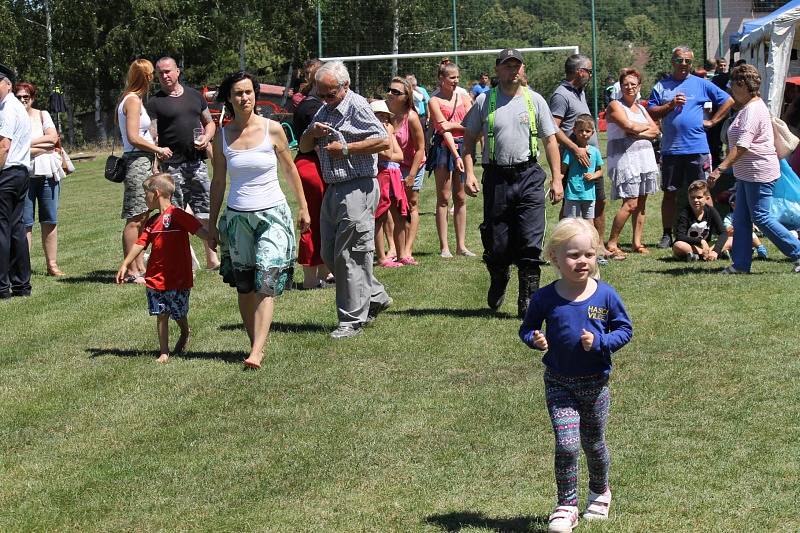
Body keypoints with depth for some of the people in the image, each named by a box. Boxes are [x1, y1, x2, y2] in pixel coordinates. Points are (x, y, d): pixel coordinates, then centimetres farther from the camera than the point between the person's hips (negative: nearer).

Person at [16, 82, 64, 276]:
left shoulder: (42, 115, 12)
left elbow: (53, 137, -1)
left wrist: (28, 143, -9)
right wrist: (45, 147, -10)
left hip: (47, 173, 3)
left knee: (50, 221, 4)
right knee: (25, 222, -6)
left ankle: (52, 264, 9)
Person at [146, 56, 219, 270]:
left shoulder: (194, 96, 14)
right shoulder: (155, 102, 1)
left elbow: (209, 122, 22)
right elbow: (152, 137, -5)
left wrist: (207, 138, -1)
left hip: (197, 162, 3)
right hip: (172, 165, -3)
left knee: (204, 212, 6)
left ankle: (212, 258, 13)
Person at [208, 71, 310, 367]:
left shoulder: (272, 129, -3)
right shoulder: (222, 137, 2)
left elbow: (289, 170, 8)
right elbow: (218, 182, 11)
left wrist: (303, 208, 11)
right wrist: (212, 224, 11)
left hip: (272, 215, -3)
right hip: (237, 217, 3)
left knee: (266, 284, -12)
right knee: (244, 286, 4)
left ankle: (257, 352, -16)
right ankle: (255, 344, 15)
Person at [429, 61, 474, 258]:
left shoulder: (463, 98, 12)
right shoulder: (434, 101, -1)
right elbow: (444, 129, -11)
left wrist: (453, 125, -11)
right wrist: (456, 156, -18)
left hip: (462, 146, 4)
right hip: (444, 148, -4)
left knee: (461, 198, 6)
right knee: (444, 198, -2)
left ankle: (461, 245, 9)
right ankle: (444, 247, -2)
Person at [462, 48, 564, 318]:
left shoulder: (535, 100, 7)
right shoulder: (484, 101, 6)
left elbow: (550, 140, 9)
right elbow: (468, 139, 10)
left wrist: (556, 179, 2)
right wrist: (469, 173, -2)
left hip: (529, 176, 0)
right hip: (496, 177, 0)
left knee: (530, 242, -7)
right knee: (496, 243, 4)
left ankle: (528, 300, -1)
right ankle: (498, 279, 34)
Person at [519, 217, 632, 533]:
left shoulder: (606, 295, -10)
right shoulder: (545, 298, -10)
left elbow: (625, 329, -1)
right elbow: (527, 328, 4)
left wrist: (600, 341, -19)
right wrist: (535, 339, -19)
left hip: (596, 384, 1)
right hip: (559, 384, -1)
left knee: (593, 444, 18)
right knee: (567, 445, -14)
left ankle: (600, 492, 44)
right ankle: (566, 507, 0)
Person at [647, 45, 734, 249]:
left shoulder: (701, 84, 6)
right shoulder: (661, 86, 9)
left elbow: (728, 101, 8)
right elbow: (651, 113, 3)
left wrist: (712, 121, 1)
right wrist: (671, 105, -10)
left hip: (697, 149, -1)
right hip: (670, 149, 1)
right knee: (669, 193, 5)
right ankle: (667, 234, 11)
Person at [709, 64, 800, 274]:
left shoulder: (753, 110, -19)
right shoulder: (749, 107, 15)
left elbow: (741, 146, -27)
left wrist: (720, 169, -30)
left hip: (760, 173, -11)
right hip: (747, 174, 11)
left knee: (761, 217, -6)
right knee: (740, 220, 10)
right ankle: (740, 264, 13)